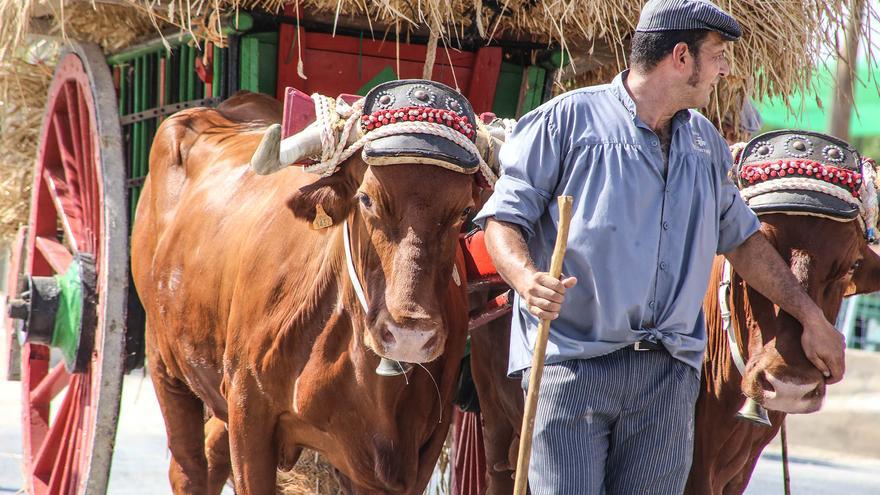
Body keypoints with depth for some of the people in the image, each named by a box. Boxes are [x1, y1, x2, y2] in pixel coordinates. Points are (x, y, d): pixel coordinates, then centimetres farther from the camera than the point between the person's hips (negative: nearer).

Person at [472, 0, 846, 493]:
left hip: (670, 376, 5)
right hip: (572, 362, -5)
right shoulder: (567, 119, -1)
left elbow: (742, 237, 27)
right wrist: (528, 279, -23)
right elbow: (504, 217, -3)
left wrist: (810, 315, 24)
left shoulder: (707, 143, 18)